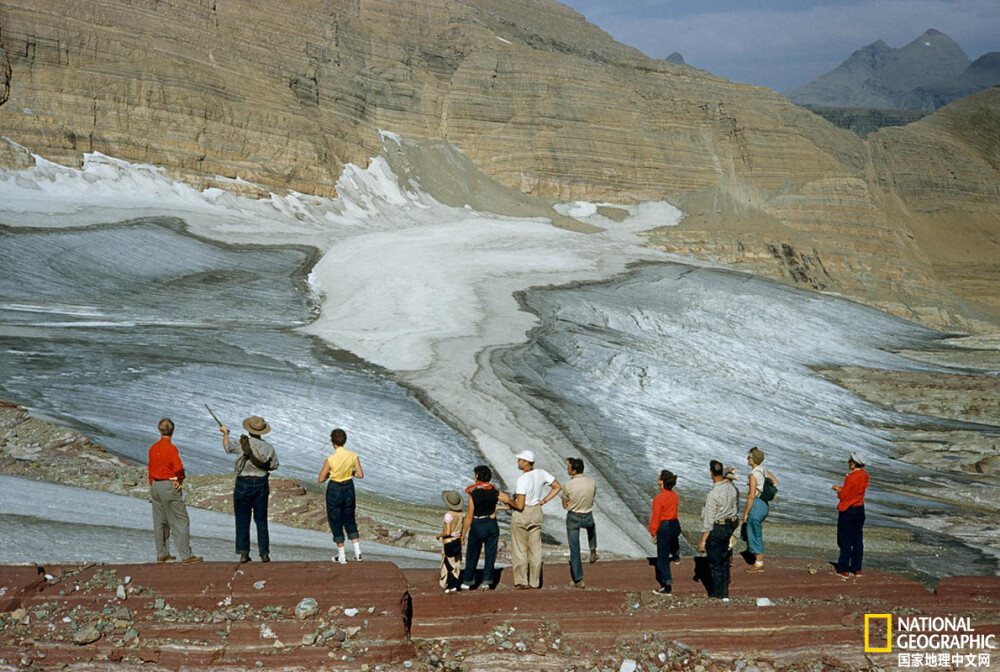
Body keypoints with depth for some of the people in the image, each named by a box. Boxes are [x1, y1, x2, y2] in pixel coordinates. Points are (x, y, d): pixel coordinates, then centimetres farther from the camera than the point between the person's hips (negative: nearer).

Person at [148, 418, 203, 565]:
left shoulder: (153, 448, 5)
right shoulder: (171, 448, -16)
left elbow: (150, 469, 11)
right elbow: (178, 468, -22)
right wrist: (180, 480, -2)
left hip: (155, 486, 7)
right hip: (169, 486, -7)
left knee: (159, 522, 15)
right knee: (181, 521, -3)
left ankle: (162, 554, 22)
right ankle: (186, 556, -5)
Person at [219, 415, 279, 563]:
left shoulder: (242, 445, -11)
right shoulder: (268, 447, -3)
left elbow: (227, 446, 7)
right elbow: (274, 466, 7)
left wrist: (225, 433, 26)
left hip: (243, 483, -2)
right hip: (261, 483, 2)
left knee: (242, 519, 5)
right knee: (261, 520, 8)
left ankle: (243, 553, 3)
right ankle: (264, 553, 6)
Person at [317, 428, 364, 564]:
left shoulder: (330, 460, -21)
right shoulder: (353, 456, -11)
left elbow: (321, 479, -13)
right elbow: (361, 475, -5)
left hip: (334, 490, -4)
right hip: (349, 488, 4)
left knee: (335, 522, 11)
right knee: (349, 520, 20)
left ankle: (341, 556, 15)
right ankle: (357, 553, 14)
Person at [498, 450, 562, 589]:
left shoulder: (522, 480, -23)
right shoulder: (541, 474, -2)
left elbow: (519, 505, -25)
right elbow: (557, 487, 7)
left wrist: (508, 500, -7)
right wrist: (543, 501, 7)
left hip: (521, 515, -7)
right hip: (537, 513, 7)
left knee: (519, 550, 6)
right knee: (535, 549, 11)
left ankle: (522, 581, 9)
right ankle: (535, 582, 16)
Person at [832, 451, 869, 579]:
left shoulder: (851, 477, -22)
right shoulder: (864, 475, 2)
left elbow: (843, 495, -18)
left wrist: (838, 491, 2)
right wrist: (841, 488, 10)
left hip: (847, 511, -7)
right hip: (860, 509, 7)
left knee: (845, 541, 1)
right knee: (858, 540, 13)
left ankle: (844, 570, 4)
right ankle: (857, 569, 18)